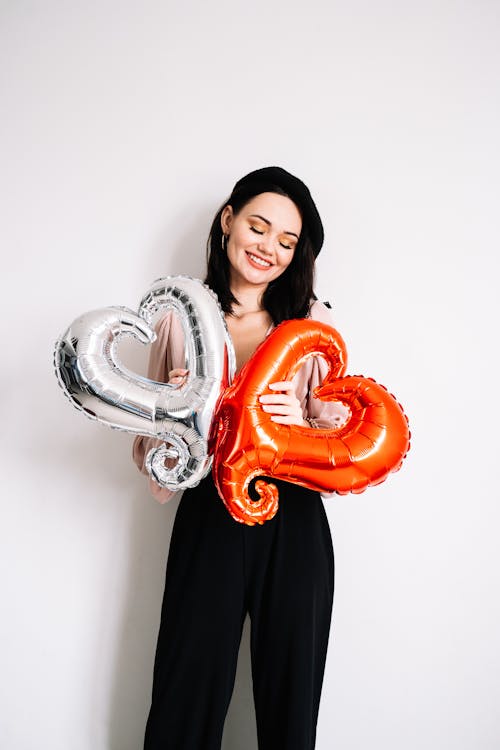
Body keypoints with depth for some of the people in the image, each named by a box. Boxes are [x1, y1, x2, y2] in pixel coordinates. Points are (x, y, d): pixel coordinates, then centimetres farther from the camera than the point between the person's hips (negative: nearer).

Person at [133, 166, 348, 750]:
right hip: (209, 523, 0)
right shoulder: (180, 319, 4)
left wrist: (300, 423, -19)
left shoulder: (312, 320, 4)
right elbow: (152, 450, 8)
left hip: (293, 528, 1)